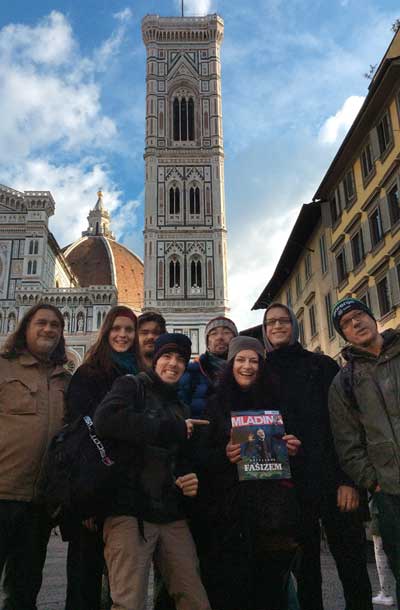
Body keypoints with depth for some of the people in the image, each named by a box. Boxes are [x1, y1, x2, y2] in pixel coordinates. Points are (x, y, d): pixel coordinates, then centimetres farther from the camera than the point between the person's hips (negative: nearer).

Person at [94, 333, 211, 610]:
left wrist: (190, 478, 2)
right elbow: (106, 419, -19)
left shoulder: (181, 408, 21)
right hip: (129, 512, -5)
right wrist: (172, 429, -10)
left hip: (173, 517, 6)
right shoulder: (131, 385, 2)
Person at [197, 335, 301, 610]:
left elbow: (293, 444, 18)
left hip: (272, 503, 1)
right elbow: (200, 456, 4)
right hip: (229, 507, -1)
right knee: (229, 585, -5)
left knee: (270, 584, -2)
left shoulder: (275, 402, 13)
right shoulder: (216, 404, 9)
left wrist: (293, 449, -4)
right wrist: (224, 455, -15)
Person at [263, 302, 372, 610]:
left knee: (353, 564, 3)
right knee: (305, 567, 11)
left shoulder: (322, 365, 4)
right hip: (290, 485, 2)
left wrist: (349, 479, -9)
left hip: (331, 479, -1)